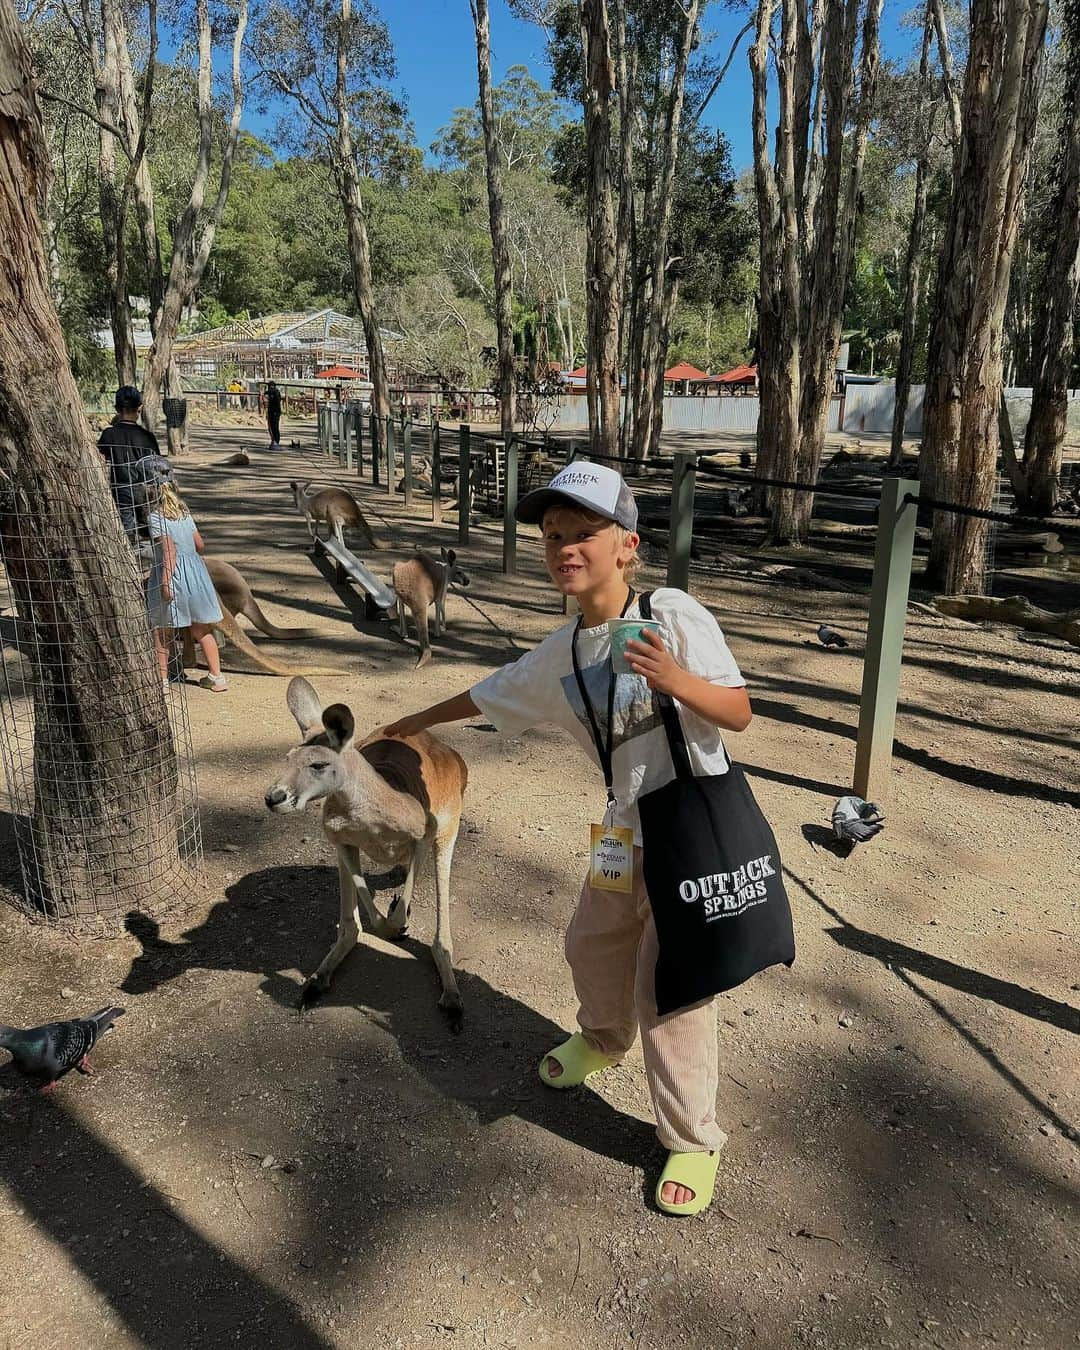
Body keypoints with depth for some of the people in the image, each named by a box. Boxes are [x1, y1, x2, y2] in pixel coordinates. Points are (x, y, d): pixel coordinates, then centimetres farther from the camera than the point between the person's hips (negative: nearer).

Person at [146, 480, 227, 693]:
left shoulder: (155, 517, -9)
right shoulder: (185, 514, 11)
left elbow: (169, 549, -18)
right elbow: (199, 544, 15)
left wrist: (165, 581, -22)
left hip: (171, 572, -6)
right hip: (195, 569, 6)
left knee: (160, 629, 9)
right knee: (201, 630, 14)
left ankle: (162, 680, 12)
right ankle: (216, 677, 15)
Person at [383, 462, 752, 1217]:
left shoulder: (673, 617, -17)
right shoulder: (561, 654, 1)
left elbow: (739, 713, -16)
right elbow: (491, 696, 17)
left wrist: (675, 680, -35)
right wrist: (419, 722, 29)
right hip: (628, 829, 7)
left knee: (667, 990, -1)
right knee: (593, 944, 24)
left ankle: (693, 1143, 22)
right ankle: (605, 1041, 57)